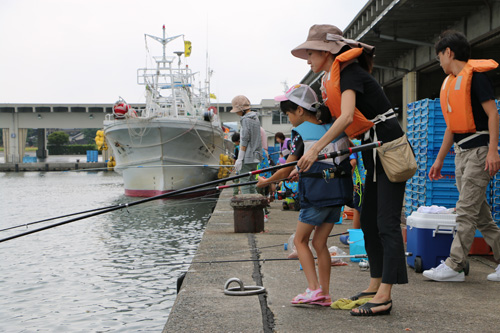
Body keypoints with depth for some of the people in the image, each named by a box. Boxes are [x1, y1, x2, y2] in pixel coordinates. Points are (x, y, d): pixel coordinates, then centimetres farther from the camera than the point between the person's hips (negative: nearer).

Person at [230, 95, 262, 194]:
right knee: (251, 183, 12)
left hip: (247, 158, -9)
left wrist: (239, 159, -14)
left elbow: (244, 140, -16)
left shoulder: (246, 119, -12)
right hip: (255, 157, 9)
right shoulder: (255, 118, 15)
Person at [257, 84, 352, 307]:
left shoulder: (301, 133, -9)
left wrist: (266, 181, 13)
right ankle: (324, 294, 12)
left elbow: (285, 172, -5)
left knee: (300, 240, 7)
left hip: (317, 195, -7)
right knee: (320, 242, 12)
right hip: (338, 192, 7)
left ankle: (313, 288, -4)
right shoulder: (334, 127, 9)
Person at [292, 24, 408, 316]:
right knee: (369, 222, 12)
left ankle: (384, 296, -11)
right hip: (375, 156, 10)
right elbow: (343, 123, 17)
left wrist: (315, 149, -30)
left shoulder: (350, 73, -14)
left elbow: (346, 117, -29)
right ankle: (375, 286, 19)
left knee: (387, 223, -11)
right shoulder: (333, 78, 14)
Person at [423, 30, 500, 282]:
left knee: (466, 210, -8)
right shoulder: (450, 82, 18)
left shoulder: (475, 75, -8)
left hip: (479, 150, -9)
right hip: (461, 152, 9)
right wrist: (439, 160, 21)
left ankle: (454, 266, -6)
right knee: (479, 213, 8)